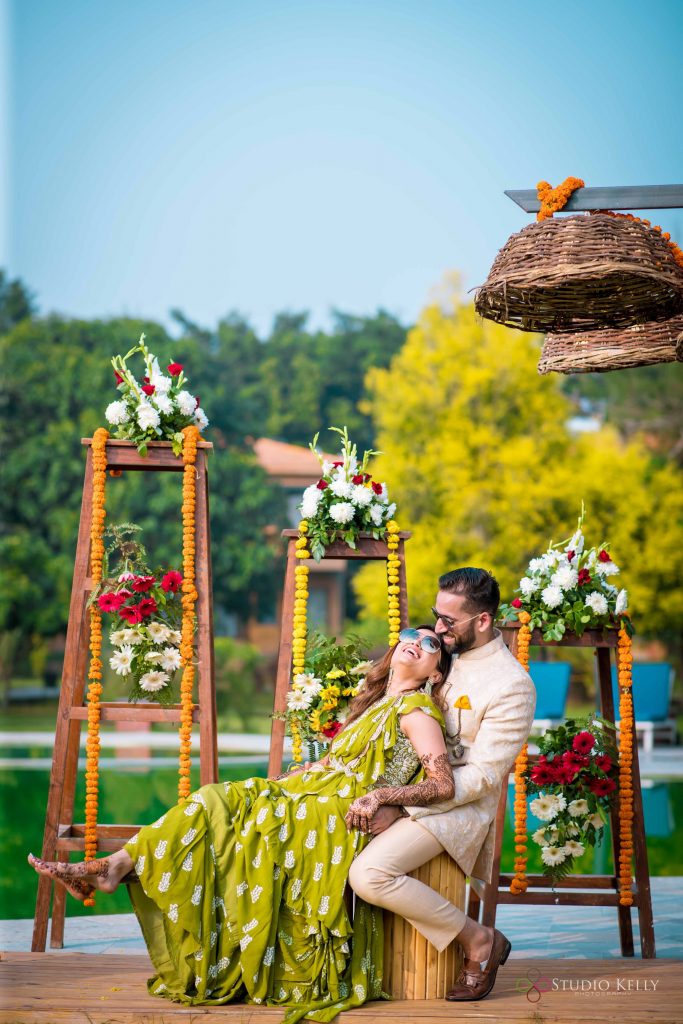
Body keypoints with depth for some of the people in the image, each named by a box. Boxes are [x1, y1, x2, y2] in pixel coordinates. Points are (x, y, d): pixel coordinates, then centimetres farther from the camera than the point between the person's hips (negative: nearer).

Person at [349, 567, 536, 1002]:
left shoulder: (512, 685, -17)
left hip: (459, 805, -9)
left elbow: (482, 777, -19)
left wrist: (399, 806, -23)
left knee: (369, 874, -28)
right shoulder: (448, 652, 8)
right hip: (412, 787, 9)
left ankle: (479, 941, -10)